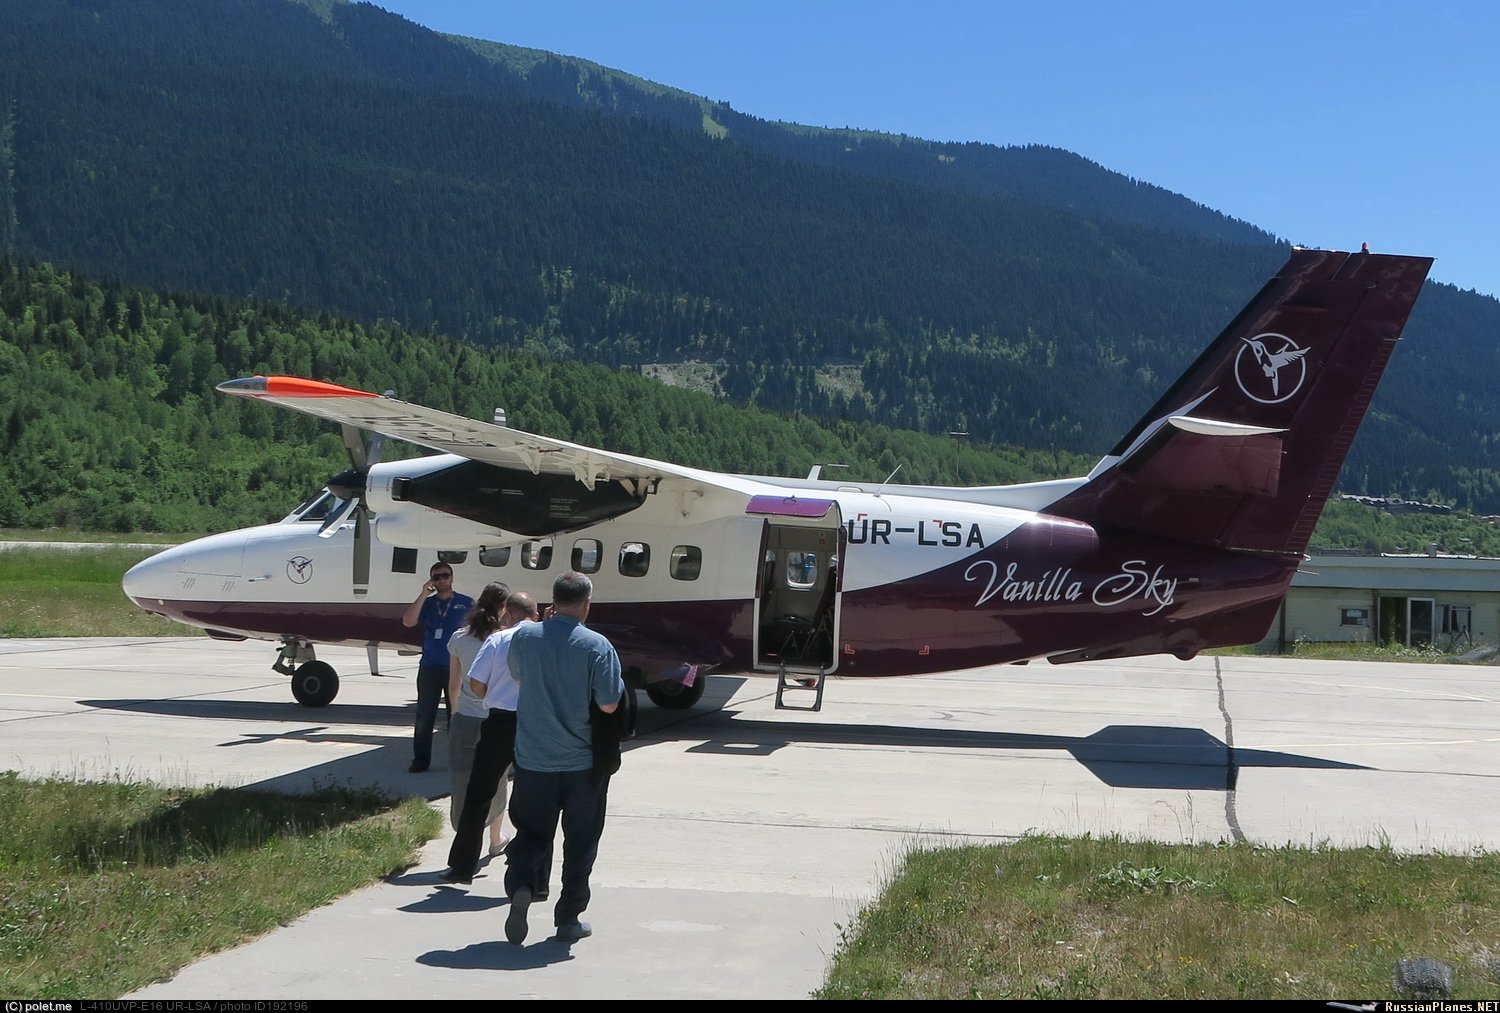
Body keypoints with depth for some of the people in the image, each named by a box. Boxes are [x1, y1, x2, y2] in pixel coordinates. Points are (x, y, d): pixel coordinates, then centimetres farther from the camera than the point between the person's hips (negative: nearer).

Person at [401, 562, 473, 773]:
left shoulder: (466, 604, 5)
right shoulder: (426, 603, 10)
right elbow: (408, 622, -5)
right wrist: (423, 595, -9)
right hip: (429, 668, 2)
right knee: (424, 716, 3)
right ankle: (420, 759, 9)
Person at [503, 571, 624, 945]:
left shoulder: (524, 637, -3)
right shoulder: (597, 646, -15)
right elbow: (609, 705, -14)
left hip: (533, 759, 2)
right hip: (582, 763, -2)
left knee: (531, 833, 15)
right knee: (580, 843, 11)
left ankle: (521, 887, -11)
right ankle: (568, 919, 17)